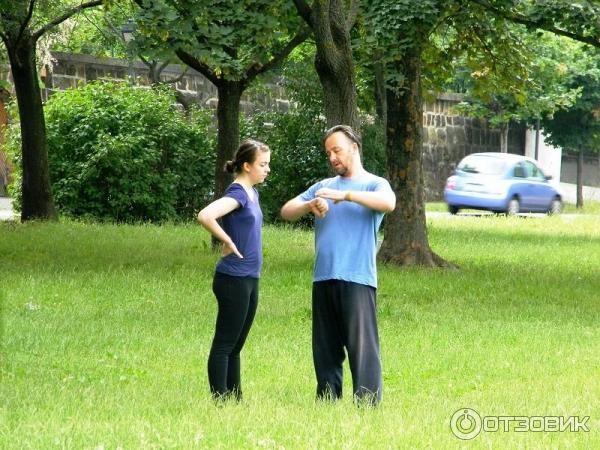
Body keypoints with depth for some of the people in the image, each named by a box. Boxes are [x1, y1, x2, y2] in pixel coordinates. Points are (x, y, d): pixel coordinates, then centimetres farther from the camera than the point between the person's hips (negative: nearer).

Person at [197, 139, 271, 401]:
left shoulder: (252, 193, 12)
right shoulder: (237, 193, -15)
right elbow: (205, 216, -32)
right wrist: (228, 242, -20)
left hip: (249, 280, 9)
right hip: (234, 279, -9)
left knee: (235, 346, 13)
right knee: (224, 345, -3)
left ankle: (235, 400, 18)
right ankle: (219, 401, 0)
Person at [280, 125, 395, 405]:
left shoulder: (374, 184, 5)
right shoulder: (323, 187, 20)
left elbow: (388, 203, -18)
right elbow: (286, 211, 14)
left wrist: (344, 195, -23)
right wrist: (309, 205, -8)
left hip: (357, 279, -6)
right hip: (323, 279, 6)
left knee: (362, 345, -10)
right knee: (325, 348, 9)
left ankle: (367, 404, -11)